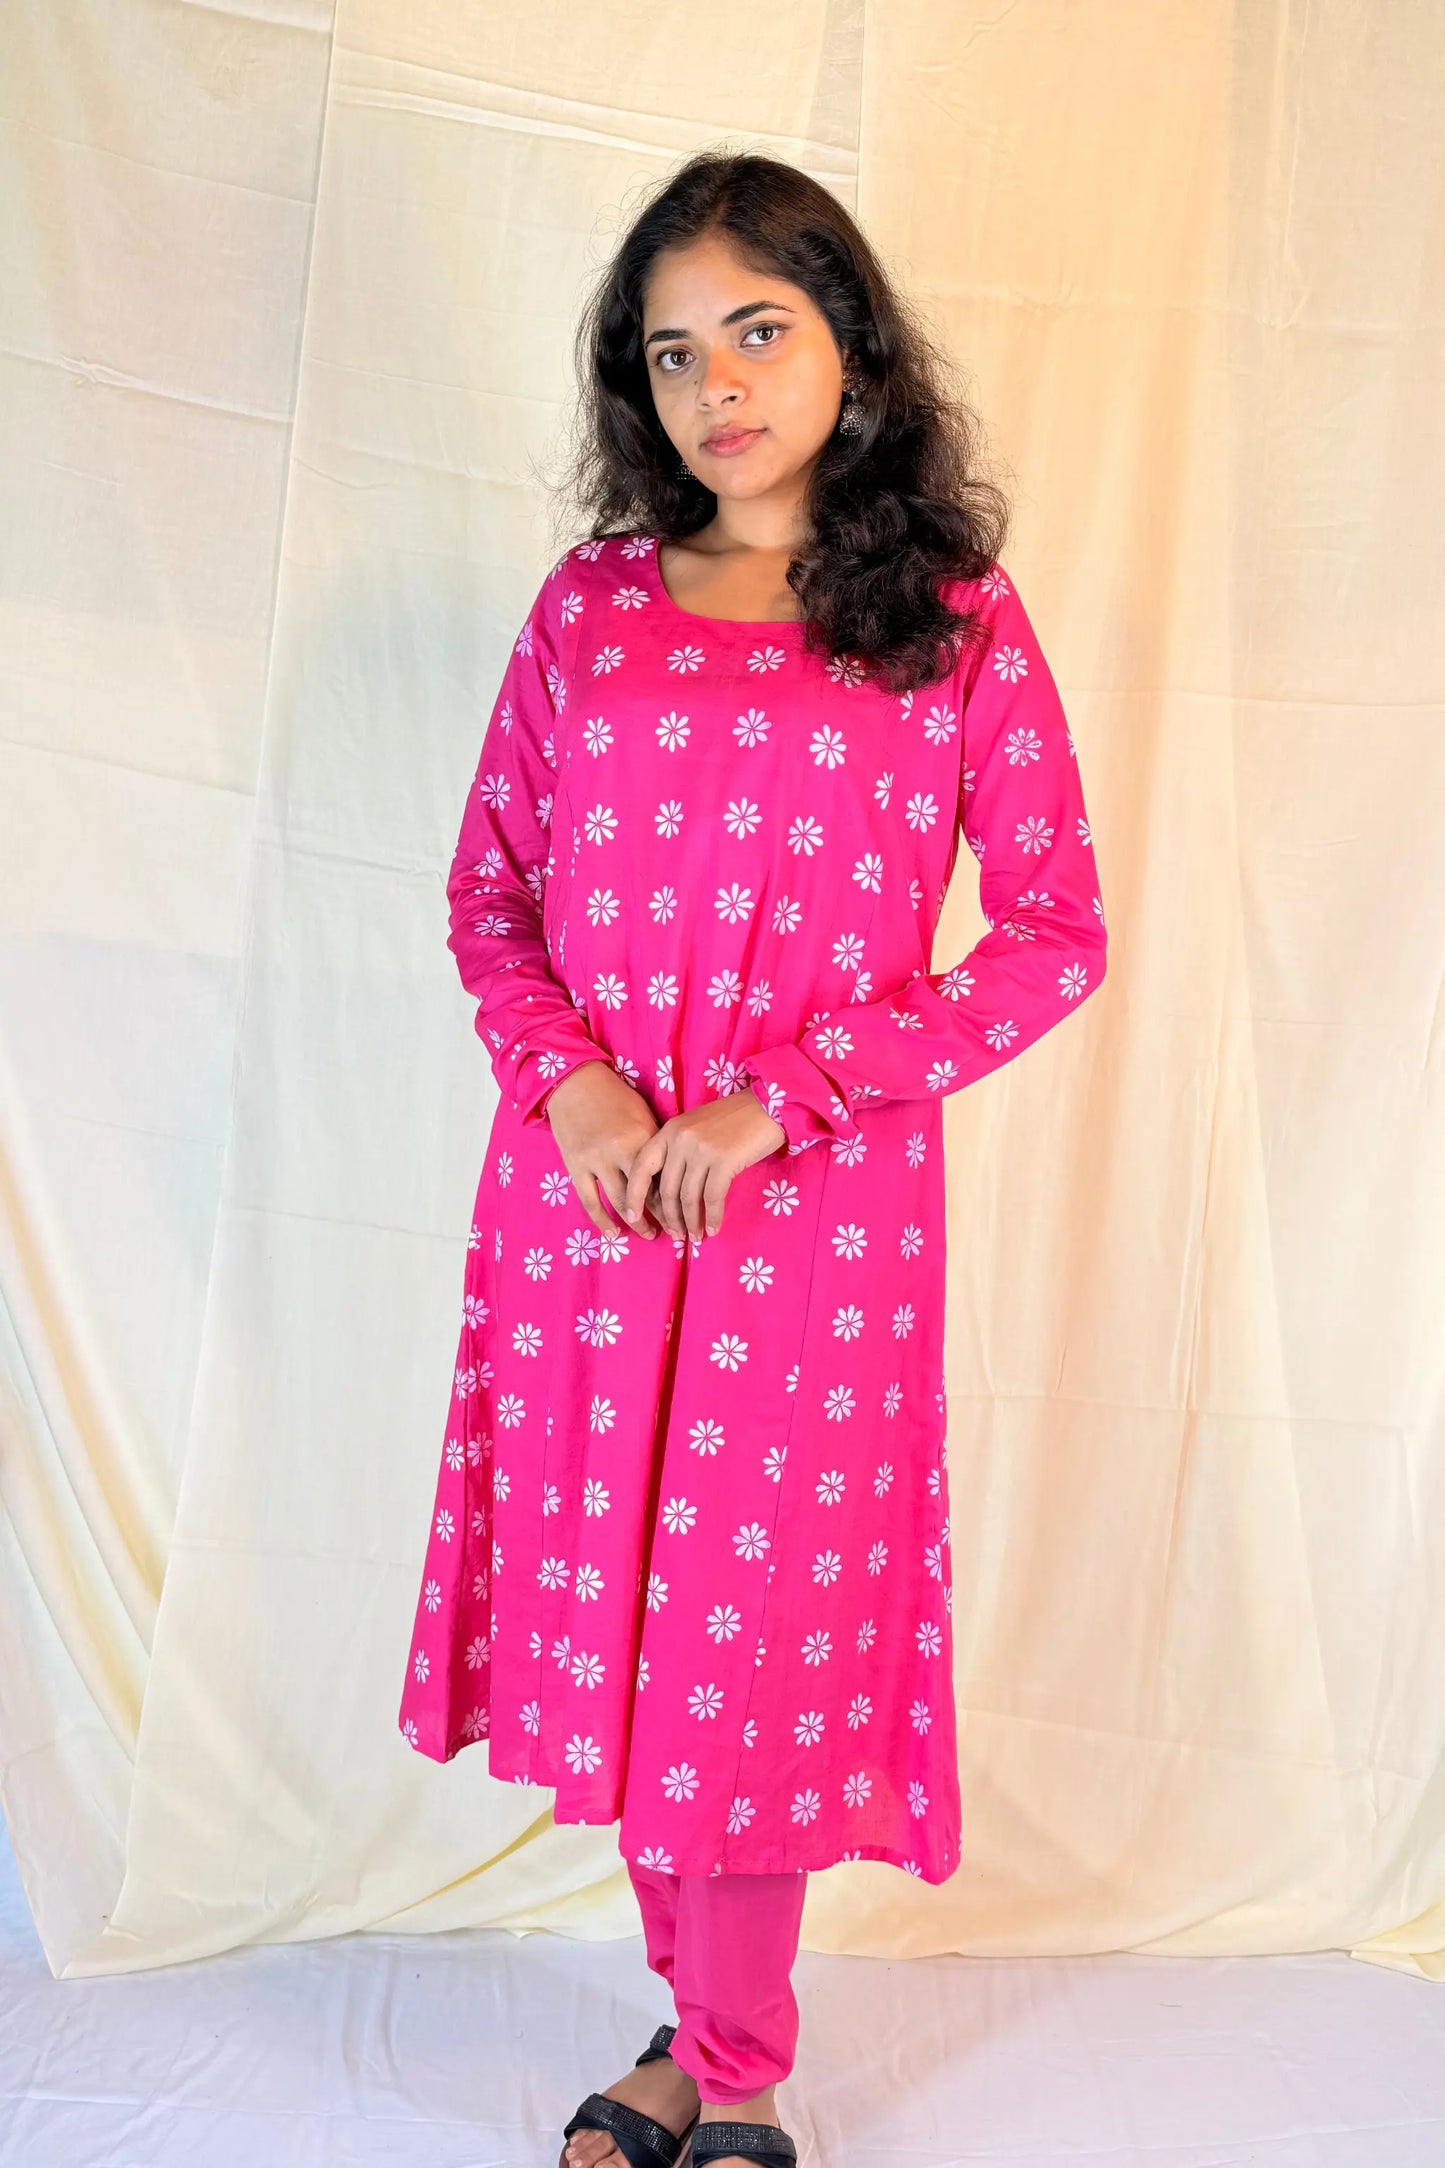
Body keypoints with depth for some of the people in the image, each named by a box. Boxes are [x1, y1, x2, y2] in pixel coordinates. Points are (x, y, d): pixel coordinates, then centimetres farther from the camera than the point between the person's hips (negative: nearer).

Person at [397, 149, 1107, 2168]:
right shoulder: (591, 603, 6)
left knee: (758, 1627, 5)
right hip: (582, 1193, 3)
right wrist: (569, 1077, -9)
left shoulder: (964, 627, -2)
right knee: (612, 1616, 11)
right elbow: (490, 884, 11)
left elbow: (1059, 938, -4)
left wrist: (772, 1098, -12)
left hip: (820, 1208, -3)